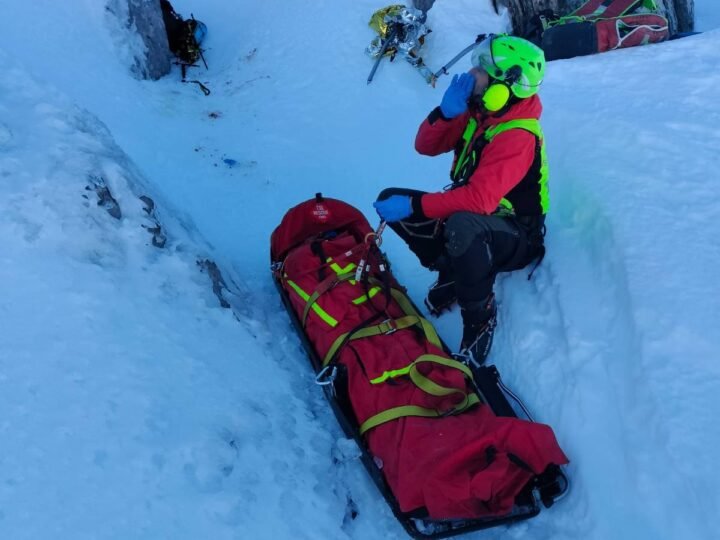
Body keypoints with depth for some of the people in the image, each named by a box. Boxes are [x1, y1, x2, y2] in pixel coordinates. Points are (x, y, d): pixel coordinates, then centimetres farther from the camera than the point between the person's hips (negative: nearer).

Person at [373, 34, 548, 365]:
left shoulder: (518, 135, -26)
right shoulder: (477, 113, 0)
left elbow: (480, 199, -37)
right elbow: (425, 146, 2)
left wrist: (414, 206, -32)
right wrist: (447, 112, -17)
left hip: (514, 240, -8)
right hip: (469, 217, 8)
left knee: (463, 225, -43)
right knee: (390, 199, -3)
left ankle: (480, 317, -20)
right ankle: (451, 274, 5)